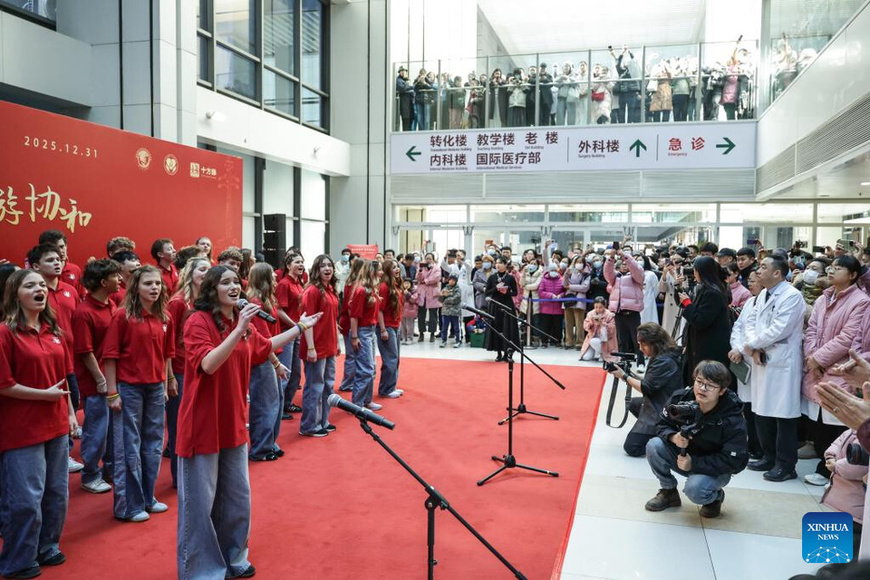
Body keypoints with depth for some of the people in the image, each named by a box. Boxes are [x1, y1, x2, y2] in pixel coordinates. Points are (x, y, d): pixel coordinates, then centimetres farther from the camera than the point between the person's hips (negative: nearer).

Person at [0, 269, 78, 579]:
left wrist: (70, 412, 11)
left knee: (57, 492, 16)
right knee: (26, 499, 3)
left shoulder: (53, 330, 7)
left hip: (56, 425, 7)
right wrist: (44, 395, -15)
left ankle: (47, 547, 34)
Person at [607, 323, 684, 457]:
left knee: (631, 447, -7)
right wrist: (631, 375, -2)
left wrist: (624, 376, -12)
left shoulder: (664, 362, -23)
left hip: (661, 412, -10)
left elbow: (646, 388, -21)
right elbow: (649, 381, 10)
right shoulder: (660, 357, 7)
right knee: (633, 404, 34)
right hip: (658, 404, 10)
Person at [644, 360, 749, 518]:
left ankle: (716, 496, 7)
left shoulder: (733, 420, -26)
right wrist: (673, 437, -28)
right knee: (654, 445, -23)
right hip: (684, 455, 4)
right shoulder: (681, 398, -16)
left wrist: (694, 464, -30)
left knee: (694, 490, -34)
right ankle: (669, 492, 3)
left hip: (716, 469, -4)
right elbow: (664, 424, -3)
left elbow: (732, 461, -22)